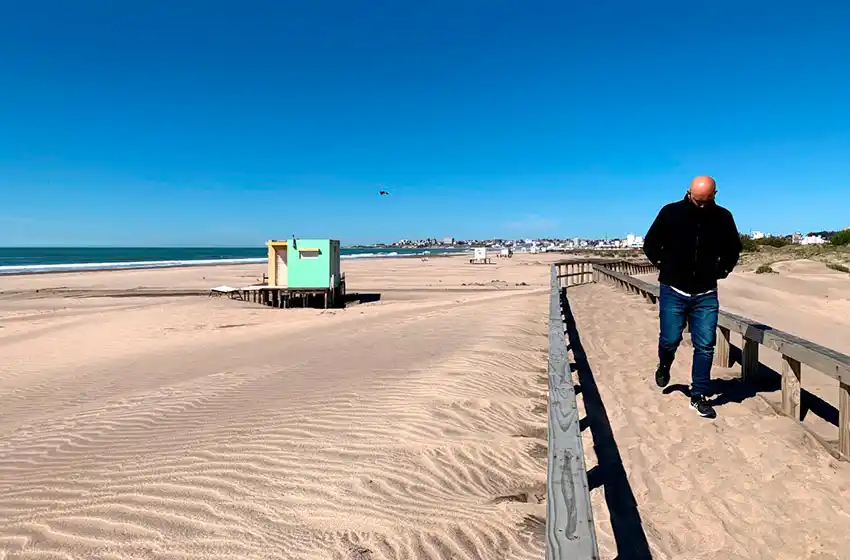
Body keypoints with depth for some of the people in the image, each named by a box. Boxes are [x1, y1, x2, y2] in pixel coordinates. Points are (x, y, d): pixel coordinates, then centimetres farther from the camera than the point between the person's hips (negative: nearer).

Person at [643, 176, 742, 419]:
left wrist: (723, 269, 8)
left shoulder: (723, 217, 0)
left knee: (705, 346, 1)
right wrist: (663, 265, -1)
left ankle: (699, 396, 13)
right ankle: (664, 365, 37)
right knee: (670, 339, 3)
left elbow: (733, 248, 17)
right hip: (673, 291, -2)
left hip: (706, 294, 2)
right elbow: (650, 243, 5)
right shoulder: (671, 212, -7)